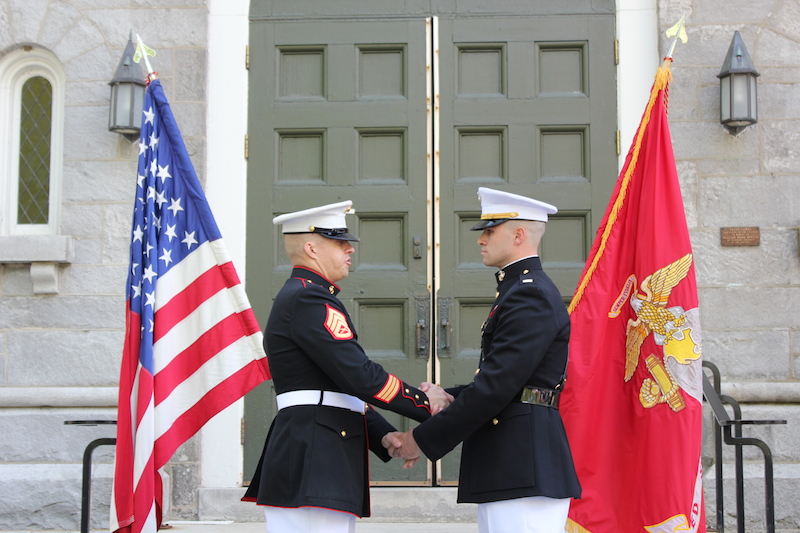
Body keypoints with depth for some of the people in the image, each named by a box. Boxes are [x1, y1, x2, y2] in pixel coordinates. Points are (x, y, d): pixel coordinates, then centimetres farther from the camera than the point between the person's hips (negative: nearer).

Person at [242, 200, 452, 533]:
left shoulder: (301, 297, 23)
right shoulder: (308, 299, -11)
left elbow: (345, 388, 22)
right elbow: (361, 377, -18)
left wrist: (387, 438, 12)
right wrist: (426, 403, -6)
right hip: (311, 469, -11)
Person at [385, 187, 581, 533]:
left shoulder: (531, 296, -13)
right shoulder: (519, 290, 20)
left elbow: (495, 387, -20)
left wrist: (424, 440, -15)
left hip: (524, 470, -11)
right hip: (504, 471, 11)